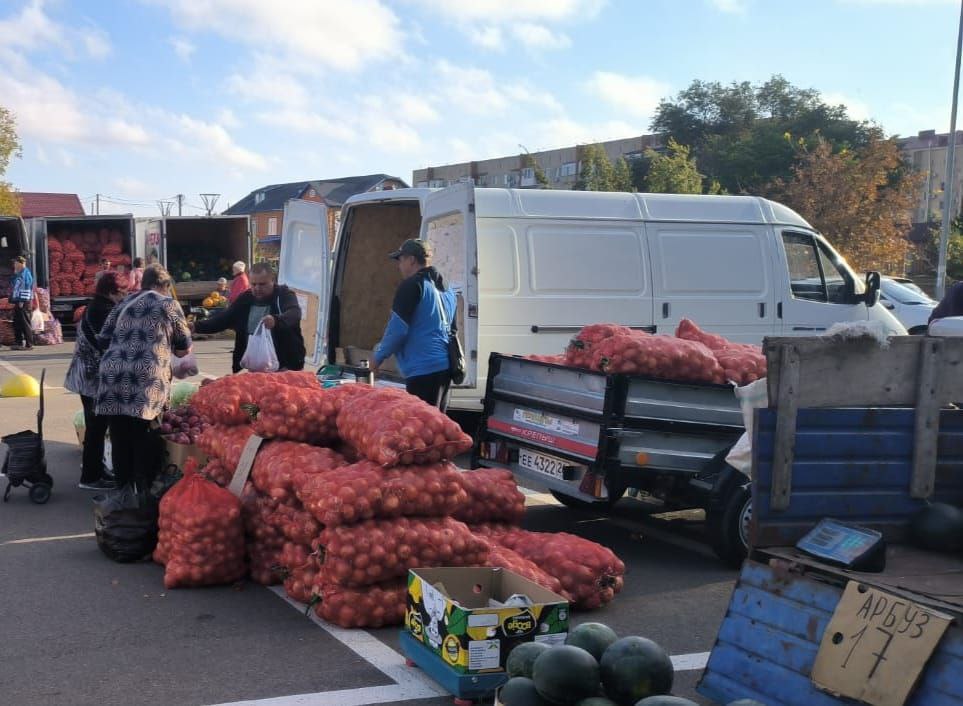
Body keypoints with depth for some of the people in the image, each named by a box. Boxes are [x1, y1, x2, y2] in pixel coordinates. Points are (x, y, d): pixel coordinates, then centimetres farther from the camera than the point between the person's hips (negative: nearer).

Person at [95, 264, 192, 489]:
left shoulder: (124, 303, 20)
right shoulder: (168, 304, 8)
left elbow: (102, 341, 21)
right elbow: (185, 348, 14)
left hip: (112, 379, 5)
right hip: (146, 381, -5)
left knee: (120, 444, 11)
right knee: (148, 445, 2)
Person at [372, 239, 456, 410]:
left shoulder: (412, 285, -8)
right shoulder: (446, 290, 19)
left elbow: (398, 328, -12)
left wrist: (379, 355, 3)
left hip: (423, 369, -9)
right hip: (445, 366, 9)